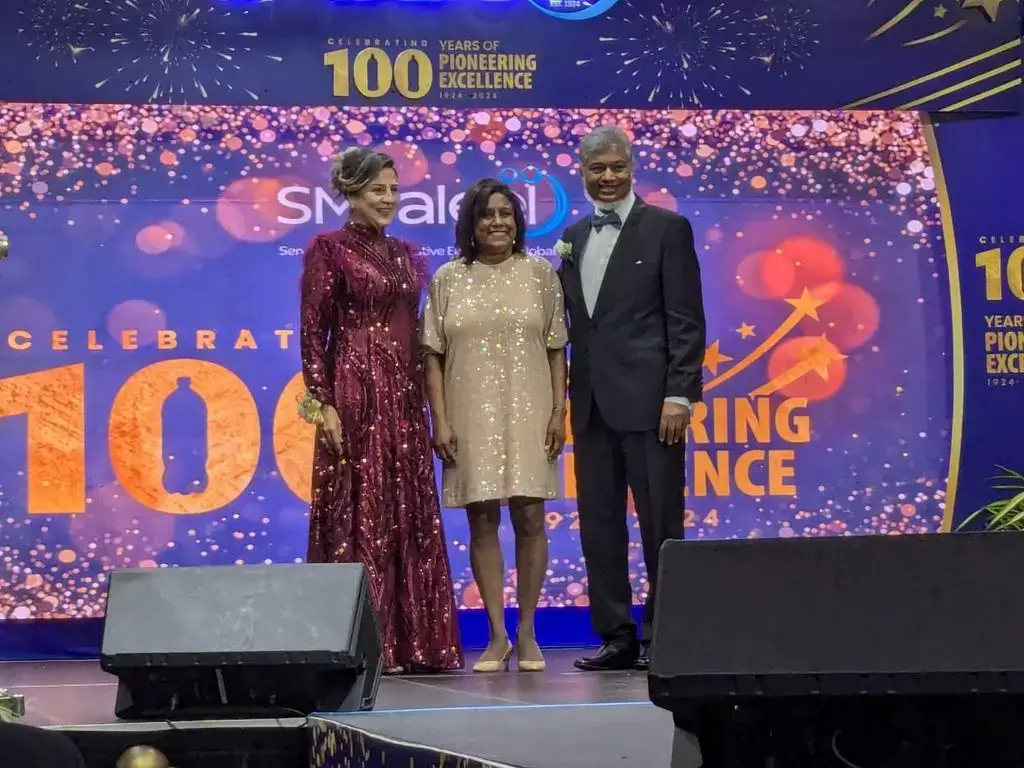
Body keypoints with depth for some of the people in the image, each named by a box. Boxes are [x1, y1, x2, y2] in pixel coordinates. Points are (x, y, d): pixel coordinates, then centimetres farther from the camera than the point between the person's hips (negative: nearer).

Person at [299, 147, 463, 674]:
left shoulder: (404, 254, 16)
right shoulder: (329, 248, -4)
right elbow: (312, 331, -8)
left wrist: (427, 401, 14)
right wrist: (322, 403, -15)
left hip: (404, 397, 7)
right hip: (355, 393, -7)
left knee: (412, 516, 6)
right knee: (359, 516, -6)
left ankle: (412, 642, 10)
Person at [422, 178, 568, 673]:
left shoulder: (539, 274, 6)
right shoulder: (449, 279, 6)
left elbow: (556, 350, 5)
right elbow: (433, 355, 4)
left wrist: (559, 412, -3)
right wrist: (440, 421, -4)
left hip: (528, 412, 0)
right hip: (472, 416, 0)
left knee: (529, 517, -1)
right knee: (482, 521, 2)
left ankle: (526, 632, 8)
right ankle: (497, 635, 7)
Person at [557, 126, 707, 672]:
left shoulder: (666, 229, 0)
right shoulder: (573, 237, 16)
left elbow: (686, 320, -5)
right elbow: (570, 322, 17)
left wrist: (679, 394, -13)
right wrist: (565, 399, 8)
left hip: (648, 401, -6)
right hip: (592, 404, 6)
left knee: (661, 527, -2)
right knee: (599, 526, 7)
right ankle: (617, 637, 13)